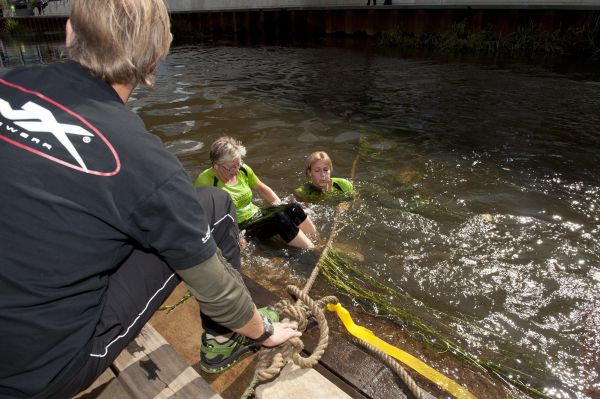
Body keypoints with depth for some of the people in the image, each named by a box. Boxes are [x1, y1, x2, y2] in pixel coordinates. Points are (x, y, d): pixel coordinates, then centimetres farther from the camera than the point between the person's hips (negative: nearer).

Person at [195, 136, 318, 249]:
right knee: (279, 217, -28)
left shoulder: (243, 169, -1)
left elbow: (261, 188, 13)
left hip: (255, 215, 7)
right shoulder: (206, 181, -19)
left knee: (293, 208, -16)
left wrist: (280, 206, 1)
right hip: (239, 229, -6)